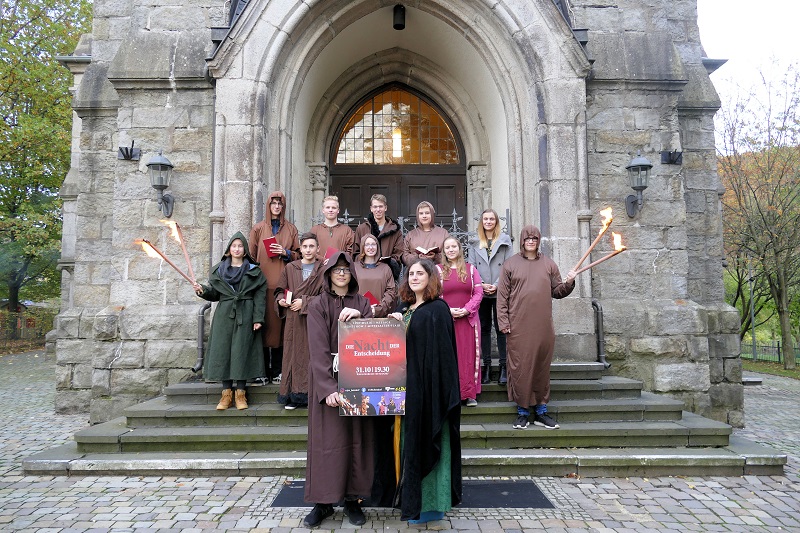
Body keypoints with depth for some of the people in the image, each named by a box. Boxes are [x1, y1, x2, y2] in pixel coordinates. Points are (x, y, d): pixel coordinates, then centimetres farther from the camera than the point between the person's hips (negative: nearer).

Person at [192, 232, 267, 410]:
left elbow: (260, 295, -1)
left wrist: (258, 318, -9)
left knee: (242, 351, -4)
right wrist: (203, 290, -11)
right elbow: (214, 293, 10)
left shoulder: (253, 271, 6)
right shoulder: (218, 270, 13)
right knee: (222, 350, 0)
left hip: (245, 315, -2)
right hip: (224, 315, 2)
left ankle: (240, 393, 4)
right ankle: (227, 393, 8)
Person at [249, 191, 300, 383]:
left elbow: (298, 255, 13)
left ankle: (278, 370, 4)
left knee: (280, 322, -2)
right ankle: (263, 370, 1)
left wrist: (286, 253, -6)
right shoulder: (258, 228, 11)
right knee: (264, 322, -4)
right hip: (263, 281, 0)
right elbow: (252, 255, 9)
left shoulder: (291, 229, 13)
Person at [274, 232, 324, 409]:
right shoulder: (290, 268, 10)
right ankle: (294, 395, 8)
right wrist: (281, 300, -5)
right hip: (293, 320, 2)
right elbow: (279, 290, 15)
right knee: (294, 354, 1)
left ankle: (310, 393, 5)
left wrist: (304, 302, -10)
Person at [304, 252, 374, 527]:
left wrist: (359, 317, -17)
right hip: (327, 379, -2)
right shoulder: (318, 305, -2)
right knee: (327, 438, 2)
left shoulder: (362, 303, 7)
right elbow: (318, 350, -12)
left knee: (356, 437, 5)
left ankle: (352, 499, 18)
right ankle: (323, 501, 15)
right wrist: (328, 388, -21)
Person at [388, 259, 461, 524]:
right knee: (409, 439, 14)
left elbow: (439, 354, -15)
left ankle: (430, 503, 14)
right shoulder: (403, 309, 13)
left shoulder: (437, 310, -10)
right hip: (407, 385, 7)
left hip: (428, 388, -7)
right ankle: (410, 495, 28)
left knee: (425, 439, 1)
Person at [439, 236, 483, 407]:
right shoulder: (438, 270, 5)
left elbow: (478, 293, 3)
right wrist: (447, 310, -14)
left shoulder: (471, 269, 9)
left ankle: (470, 394, 9)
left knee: (469, 355, 3)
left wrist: (467, 309, -11)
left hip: (468, 319, 1)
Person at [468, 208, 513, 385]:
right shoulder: (475, 244, 10)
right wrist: (481, 284, -9)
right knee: (484, 328, 7)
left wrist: (497, 285, -11)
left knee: (501, 328, 0)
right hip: (481, 292, 2)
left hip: (500, 291, -2)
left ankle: (504, 366, 5)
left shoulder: (504, 241, 5)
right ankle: (486, 365, 13)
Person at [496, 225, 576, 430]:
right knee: (520, 367, 0)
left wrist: (568, 283, -5)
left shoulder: (548, 264, 12)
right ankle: (522, 412, 11)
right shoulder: (511, 264, 5)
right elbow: (502, 296, 2)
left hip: (543, 326, 2)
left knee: (542, 367, 7)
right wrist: (503, 321, -5)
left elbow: (557, 291, 15)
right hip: (518, 326, -2)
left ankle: (541, 411, 18)